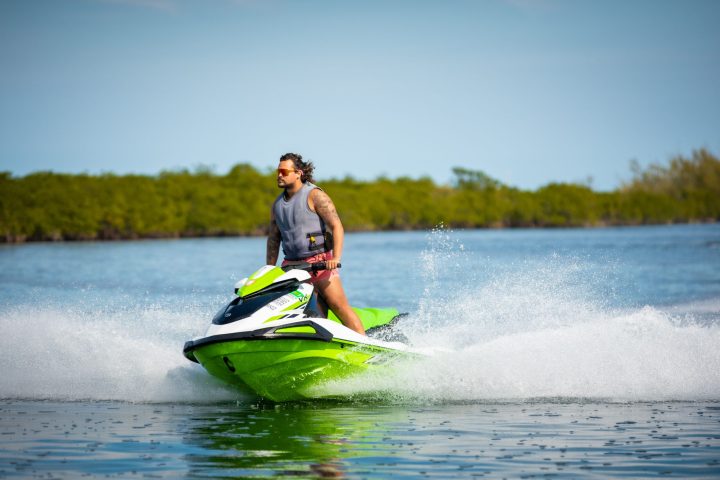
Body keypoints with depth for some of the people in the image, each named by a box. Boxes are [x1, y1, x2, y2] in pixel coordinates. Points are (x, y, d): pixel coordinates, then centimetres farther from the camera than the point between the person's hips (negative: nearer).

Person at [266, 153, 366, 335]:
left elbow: (336, 226, -13)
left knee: (339, 305, -12)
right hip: (291, 265, 6)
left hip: (320, 262, -6)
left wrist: (336, 258, -25)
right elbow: (273, 238, 22)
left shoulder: (315, 195, -6)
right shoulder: (277, 204, 14)